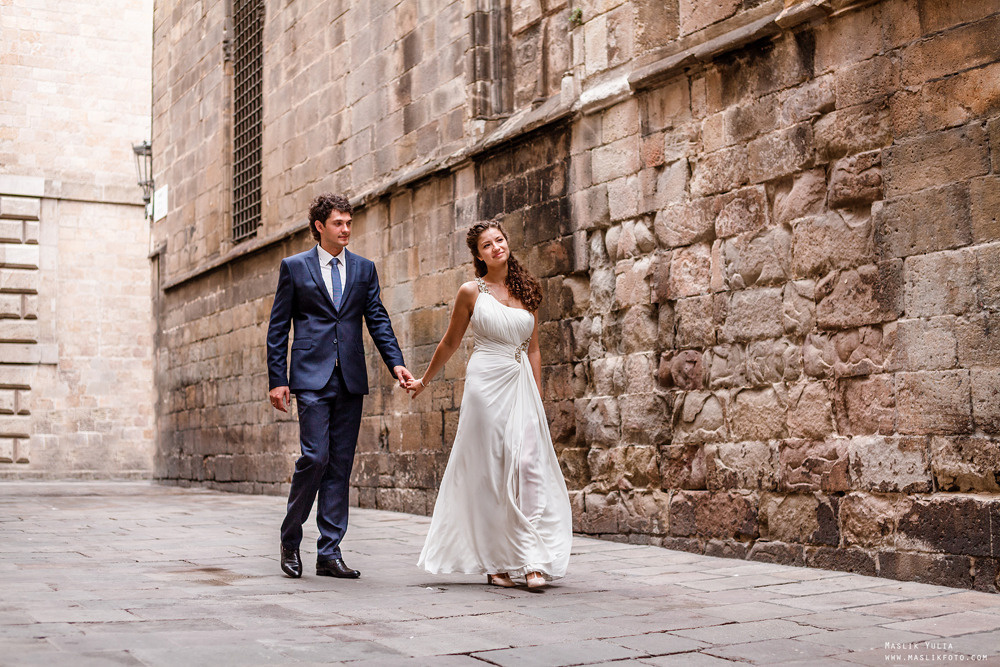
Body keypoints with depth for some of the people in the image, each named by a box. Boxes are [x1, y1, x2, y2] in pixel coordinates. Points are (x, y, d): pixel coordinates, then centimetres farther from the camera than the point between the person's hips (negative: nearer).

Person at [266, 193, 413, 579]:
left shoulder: (364, 269, 13)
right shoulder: (295, 266, 5)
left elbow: (378, 319, 9)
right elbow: (278, 327, 4)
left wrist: (396, 362, -6)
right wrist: (277, 379, -3)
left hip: (350, 379, 3)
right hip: (312, 377, -3)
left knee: (341, 465, 4)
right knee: (315, 457, -12)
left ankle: (329, 554, 9)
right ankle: (290, 539, 9)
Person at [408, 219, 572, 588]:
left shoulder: (527, 291, 11)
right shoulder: (471, 291, 2)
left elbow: (533, 350, 14)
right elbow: (450, 343, 13)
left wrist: (538, 398, 11)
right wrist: (424, 381, 19)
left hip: (522, 382, 3)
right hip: (487, 381, -3)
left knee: (529, 464, -9)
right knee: (489, 470, 0)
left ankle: (532, 560, -9)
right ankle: (496, 561, 10)